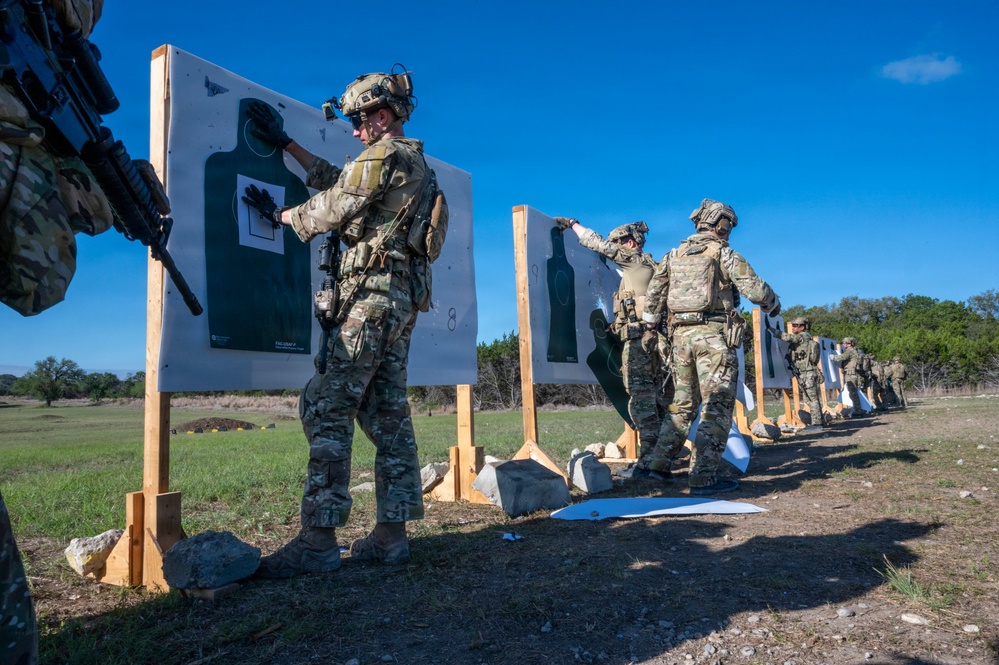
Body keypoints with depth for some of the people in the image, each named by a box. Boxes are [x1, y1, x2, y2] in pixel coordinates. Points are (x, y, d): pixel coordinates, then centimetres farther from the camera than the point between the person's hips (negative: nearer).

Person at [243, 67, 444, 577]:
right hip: (404, 296, 10)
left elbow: (332, 208, -5)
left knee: (327, 407, -11)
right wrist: (285, 143, 34)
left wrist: (278, 213, 12)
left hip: (372, 292, -10)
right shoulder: (414, 162, 25)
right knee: (387, 413, 7)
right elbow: (338, 182, 31)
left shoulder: (384, 155, -5)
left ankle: (318, 539, -11)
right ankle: (391, 533, 11)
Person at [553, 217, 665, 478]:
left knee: (641, 398, -11)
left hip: (637, 338, -9)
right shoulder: (651, 266, 22)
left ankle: (649, 461, -13)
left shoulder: (634, 260, -3)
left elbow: (598, 243, -2)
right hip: (651, 338, 9)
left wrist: (572, 223, 9)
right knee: (651, 398, 12)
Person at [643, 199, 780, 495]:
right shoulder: (724, 254, 0)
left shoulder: (674, 255, 15)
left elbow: (653, 297, 12)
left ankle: (659, 462, 19)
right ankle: (703, 477, -7)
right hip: (713, 333, -6)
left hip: (680, 334, 6)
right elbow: (755, 289, -5)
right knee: (717, 405, -3)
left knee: (683, 402, 17)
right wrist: (773, 305, 14)